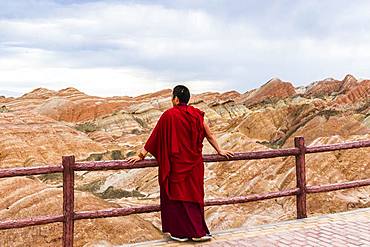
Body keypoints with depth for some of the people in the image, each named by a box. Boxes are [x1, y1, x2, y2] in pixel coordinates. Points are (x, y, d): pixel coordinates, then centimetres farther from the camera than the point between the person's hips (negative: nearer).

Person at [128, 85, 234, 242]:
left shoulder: (169, 115, -12)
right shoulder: (196, 114, 0)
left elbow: (155, 137, -8)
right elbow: (209, 135, 8)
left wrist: (141, 155, -1)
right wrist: (219, 151, 22)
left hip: (177, 164, -4)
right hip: (195, 163, 4)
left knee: (177, 194, 9)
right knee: (194, 194, 15)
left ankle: (180, 232, 14)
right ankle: (198, 231, 22)